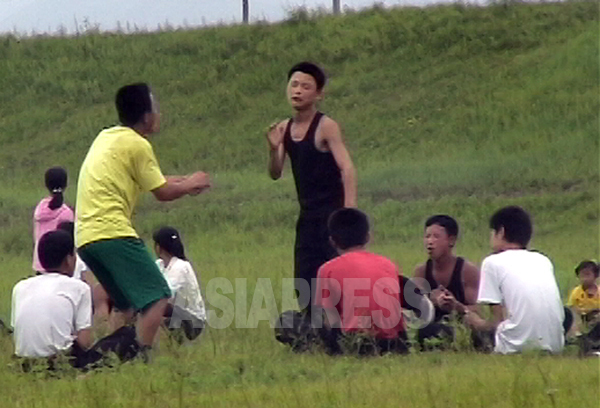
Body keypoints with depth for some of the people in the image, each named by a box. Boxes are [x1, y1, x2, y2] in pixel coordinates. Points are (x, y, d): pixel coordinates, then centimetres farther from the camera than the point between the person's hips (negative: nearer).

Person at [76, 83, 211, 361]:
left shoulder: (106, 138, 21)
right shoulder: (137, 145, -5)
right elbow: (163, 192, -1)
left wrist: (183, 182, 32)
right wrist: (190, 184, 16)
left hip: (85, 236, 9)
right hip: (112, 231, -9)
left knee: (128, 303, 21)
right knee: (157, 297, -8)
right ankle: (141, 356, -20)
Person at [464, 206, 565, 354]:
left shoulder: (493, 262, 5)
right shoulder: (543, 261, 19)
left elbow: (499, 319, 1)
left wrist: (479, 323, 25)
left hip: (518, 347, -4)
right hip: (554, 346, 4)